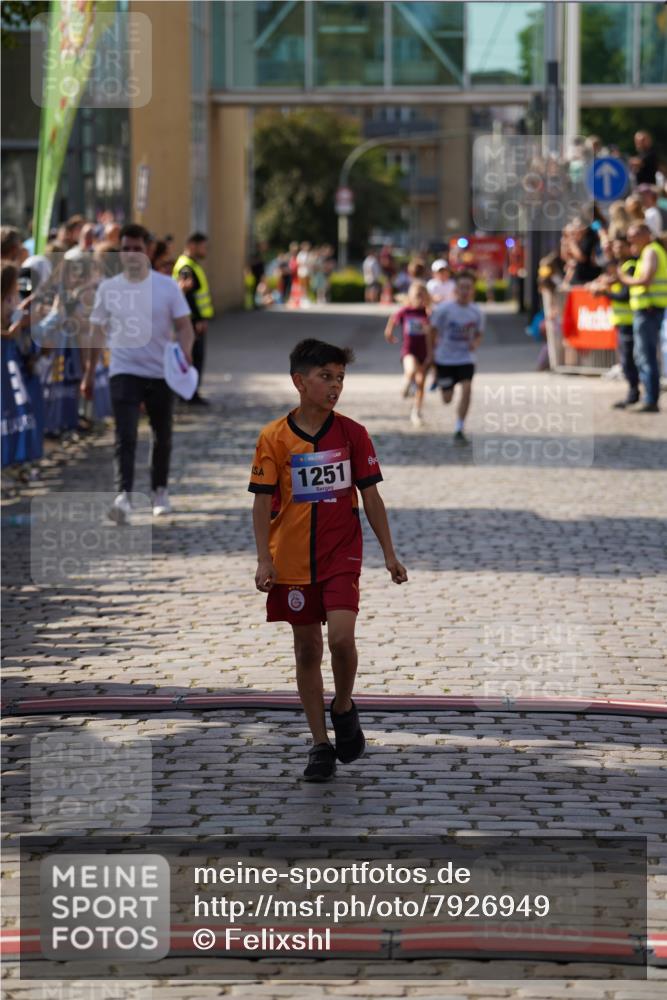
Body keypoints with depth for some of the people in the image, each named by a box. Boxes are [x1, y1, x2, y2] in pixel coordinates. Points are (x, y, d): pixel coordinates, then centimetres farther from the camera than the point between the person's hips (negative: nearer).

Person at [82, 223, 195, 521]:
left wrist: (184, 352, -24)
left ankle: (160, 490, 32)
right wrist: (89, 373, 9)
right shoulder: (108, 288, 2)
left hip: (161, 373, 1)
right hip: (124, 371, -1)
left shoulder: (167, 286, -3)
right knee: (125, 436, -16)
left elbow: (184, 326, -5)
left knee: (162, 437, 13)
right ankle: (123, 497, -25)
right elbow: (97, 331, 9)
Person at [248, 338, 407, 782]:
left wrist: (390, 553, 4)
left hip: (342, 553, -1)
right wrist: (264, 559, -8)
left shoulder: (352, 434, -1)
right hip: (292, 559, 1)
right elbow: (263, 501, -1)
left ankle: (344, 707, 9)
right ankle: (321, 744, 15)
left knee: (341, 636, -20)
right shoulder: (274, 438, -3)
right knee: (307, 649, 6)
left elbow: (371, 496, 5)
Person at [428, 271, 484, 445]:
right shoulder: (444, 310, -14)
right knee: (447, 399, 7)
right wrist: (431, 351, 2)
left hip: (466, 359, 1)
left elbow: (479, 334, 7)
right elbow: (434, 329, -1)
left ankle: (459, 430, -11)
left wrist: (475, 344, -14)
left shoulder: (476, 313, -6)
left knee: (467, 389, -21)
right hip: (445, 358, -1)